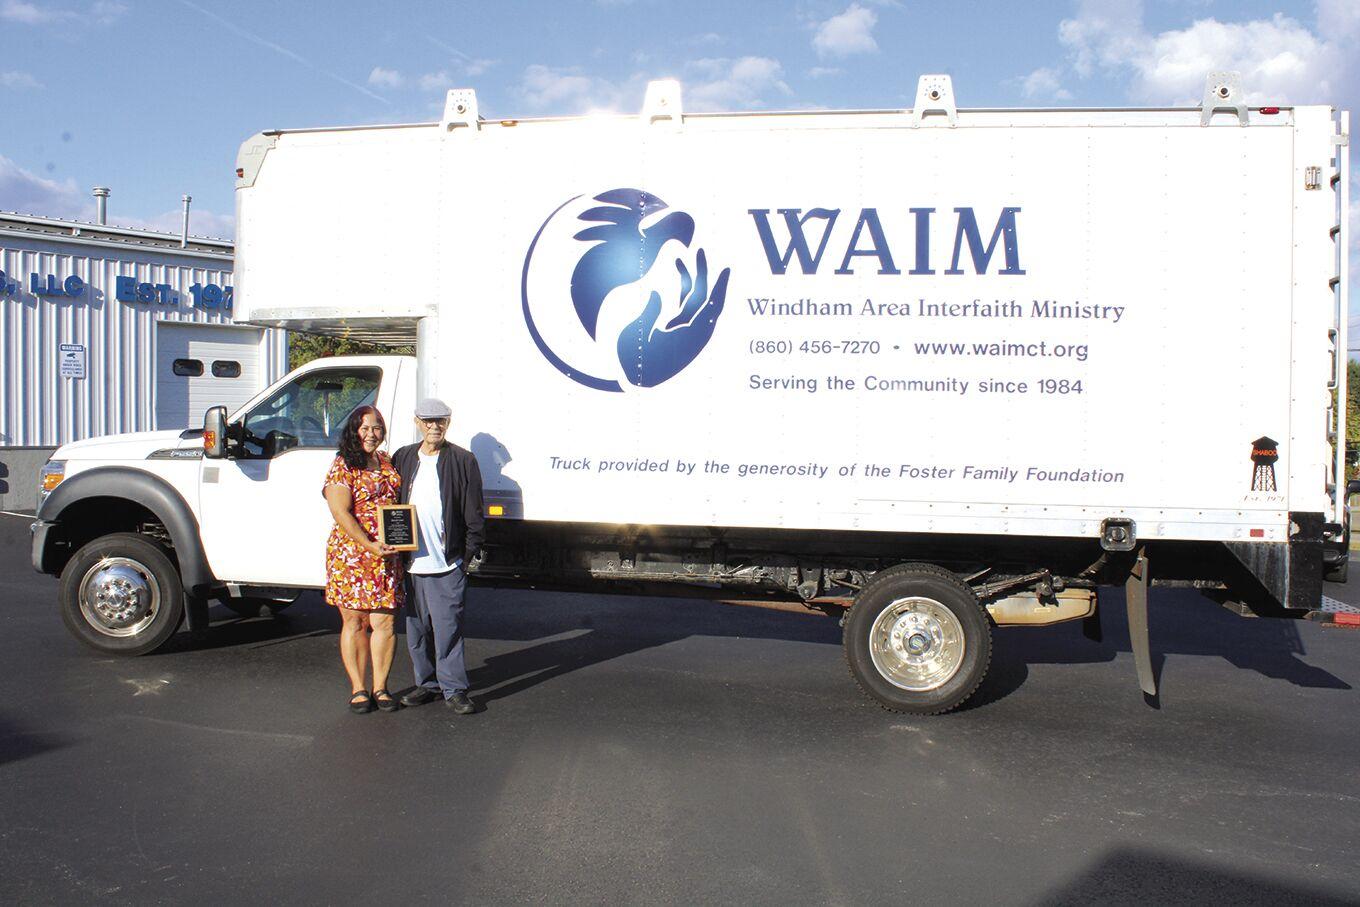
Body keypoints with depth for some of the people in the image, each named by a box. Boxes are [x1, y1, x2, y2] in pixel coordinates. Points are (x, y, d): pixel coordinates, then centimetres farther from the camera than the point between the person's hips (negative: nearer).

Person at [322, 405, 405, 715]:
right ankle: (358, 688, 15)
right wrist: (370, 545, -20)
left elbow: (399, 500, 23)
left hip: (387, 557, 4)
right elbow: (341, 512, -12)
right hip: (351, 554, -4)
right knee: (355, 622, 5)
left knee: (384, 622, 3)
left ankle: (380, 686, 14)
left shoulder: (387, 462, 13)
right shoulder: (342, 467, -5)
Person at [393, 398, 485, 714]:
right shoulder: (403, 458, 11)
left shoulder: (462, 461, 0)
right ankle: (427, 684, 24)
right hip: (411, 562, 5)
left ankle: (454, 689, 3)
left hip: (447, 564, -4)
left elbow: (474, 515, 0)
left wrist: (467, 555, -4)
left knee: (447, 628, -4)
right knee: (416, 628, 12)